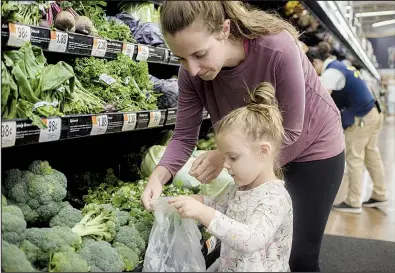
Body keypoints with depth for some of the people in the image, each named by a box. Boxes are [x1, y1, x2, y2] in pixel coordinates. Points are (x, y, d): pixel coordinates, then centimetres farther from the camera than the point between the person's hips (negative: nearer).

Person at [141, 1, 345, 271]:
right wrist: (158, 176, -31)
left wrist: (226, 156, -34)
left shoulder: (278, 49, -36)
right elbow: (184, 136, -14)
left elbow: (289, 132, -27)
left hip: (314, 147, -4)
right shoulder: (192, 73, -21)